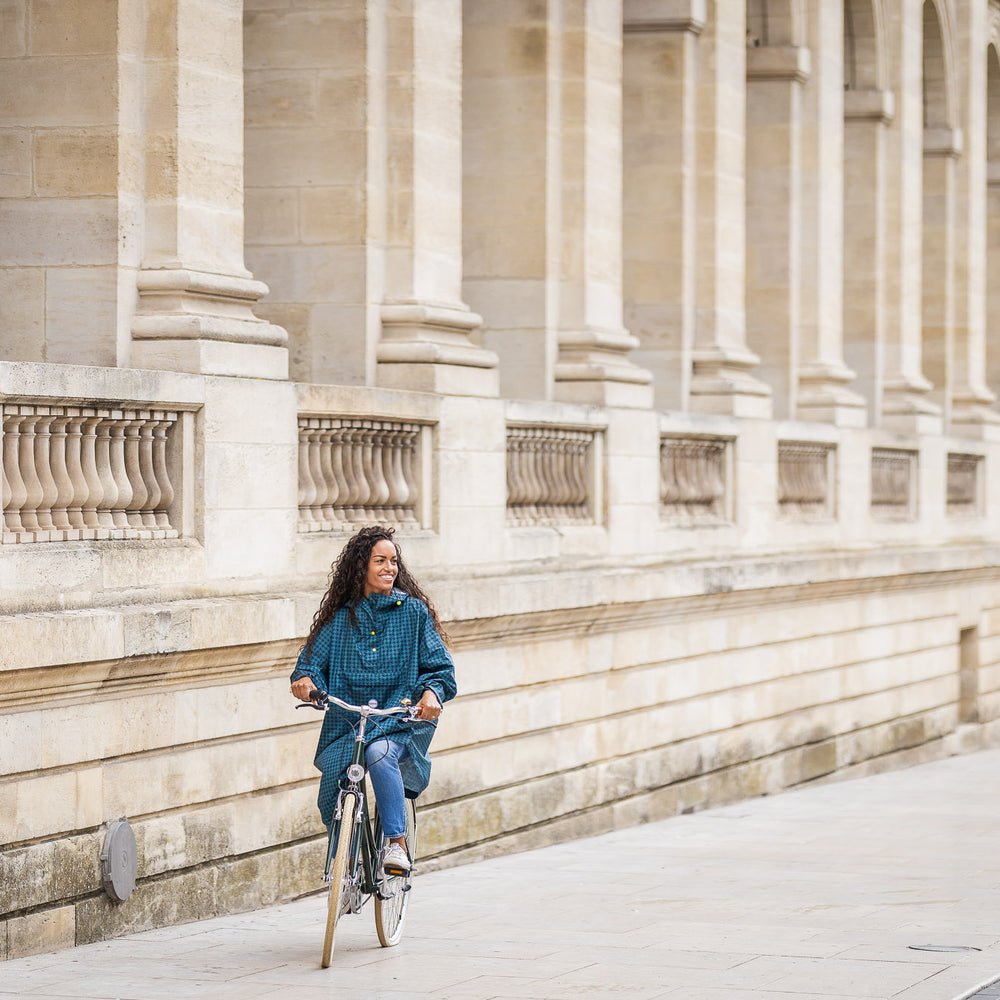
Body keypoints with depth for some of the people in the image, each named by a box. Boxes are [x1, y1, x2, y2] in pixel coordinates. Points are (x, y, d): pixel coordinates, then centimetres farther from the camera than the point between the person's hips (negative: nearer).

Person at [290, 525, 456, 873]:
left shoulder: (413, 612, 6)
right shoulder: (340, 616, 9)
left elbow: (439, 665, 4)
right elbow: (314, 657, 7)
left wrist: (432, 692, -18)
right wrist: (305, 678, -17)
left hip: (398, 723, -2)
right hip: (346, 723, 2)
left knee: (379, 754, -37)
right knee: (331, 800, -14)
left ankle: (397, 843, -29)